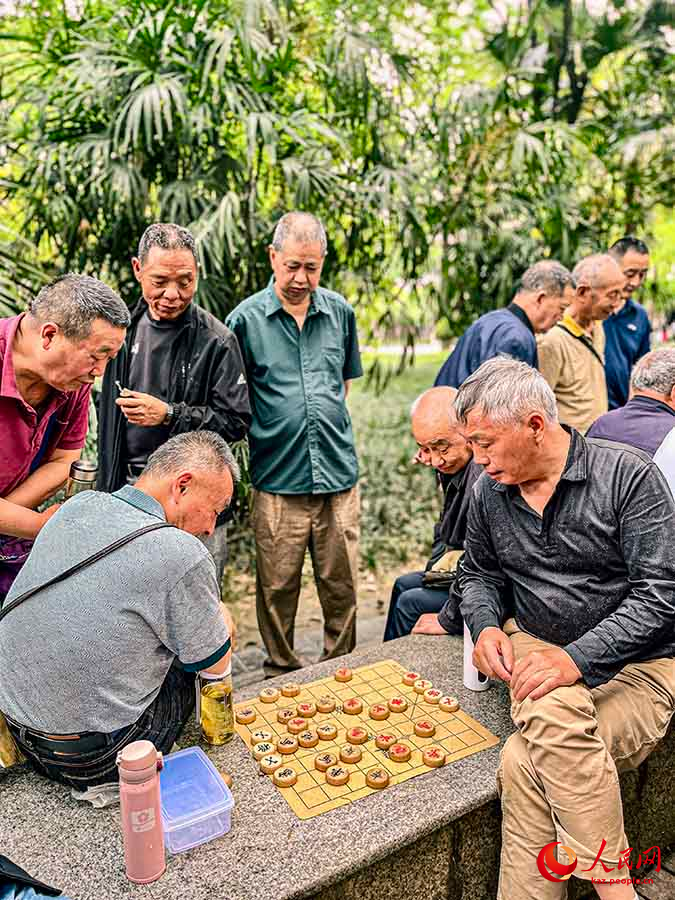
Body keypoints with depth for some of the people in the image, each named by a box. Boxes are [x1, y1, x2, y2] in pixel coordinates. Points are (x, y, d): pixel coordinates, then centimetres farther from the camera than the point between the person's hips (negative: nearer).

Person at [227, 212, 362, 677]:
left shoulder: (340, 311, 8)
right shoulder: (246, 319, -3)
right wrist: (277, 423, -1)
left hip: (339, 473, 3)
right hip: (278, 479, -3)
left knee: (342, 584, 12)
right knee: (278, 587, 9)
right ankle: (281, 673, 31)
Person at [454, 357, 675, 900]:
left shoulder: (627, 475, -11)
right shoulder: (488, 492, 4)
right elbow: (480, 572, 19)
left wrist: (576, 658, -25)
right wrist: (485, 625, -3)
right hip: (535, 647, 4)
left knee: (527, 762, -27)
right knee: (553, 712, -30)